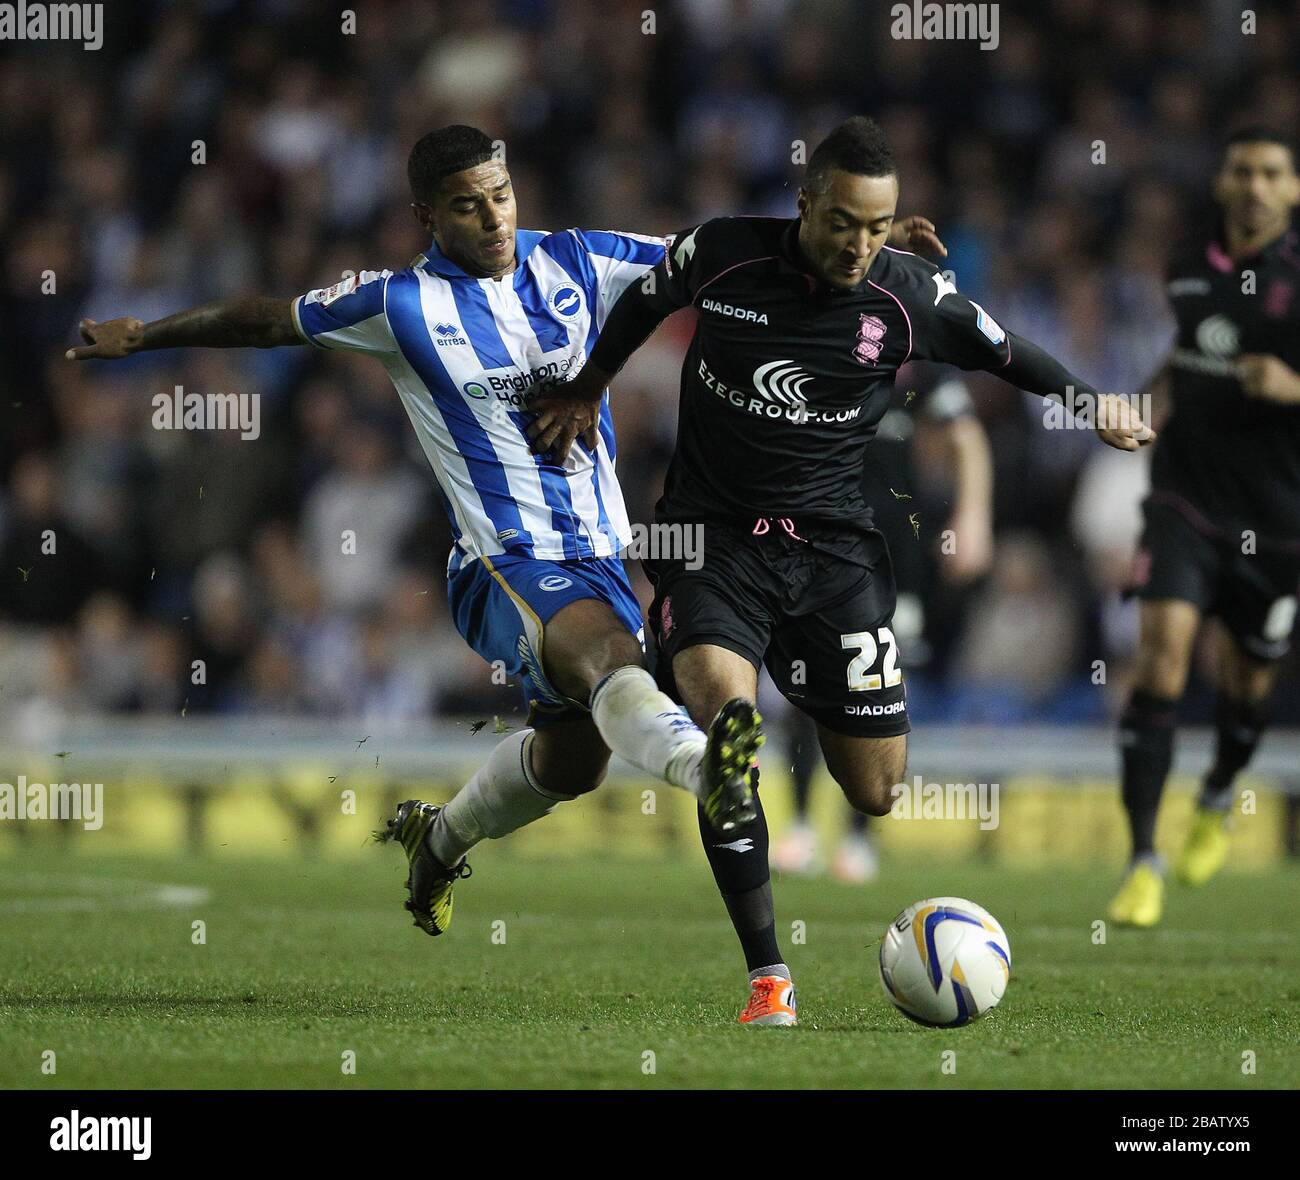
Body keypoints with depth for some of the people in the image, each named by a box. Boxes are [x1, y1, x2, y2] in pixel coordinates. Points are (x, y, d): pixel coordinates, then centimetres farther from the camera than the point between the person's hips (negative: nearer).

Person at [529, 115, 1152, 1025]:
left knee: (879, 795, 1)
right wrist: (583, 394, 19)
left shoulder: (913, 295, -8)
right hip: (710, 533, -1)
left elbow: (1014, 358, 10)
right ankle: (768, 977, -25)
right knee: (724, 711, -30)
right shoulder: (720, 253, -8)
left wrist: (1092, 403, -1)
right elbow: (643, 302, 14)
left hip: (832, 540, 1)